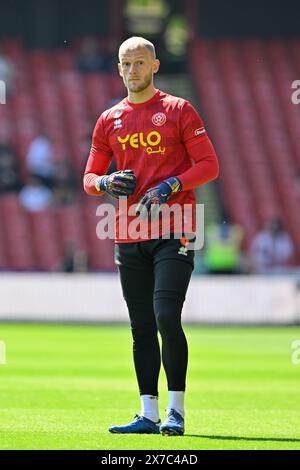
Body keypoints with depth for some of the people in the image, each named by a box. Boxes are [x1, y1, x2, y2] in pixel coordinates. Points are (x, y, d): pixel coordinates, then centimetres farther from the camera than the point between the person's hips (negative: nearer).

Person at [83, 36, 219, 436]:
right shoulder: (109, 120, 14)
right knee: (142, 328, 6)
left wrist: (170, 186, -15)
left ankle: (176, 410, -8)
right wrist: (105, 183, -5)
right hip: (129, 235, 5)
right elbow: (89, 177, 19)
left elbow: (209, 165, -2)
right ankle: (149, 414, 9)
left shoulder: (179, 110, 2)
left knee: (167, 317, -16)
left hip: (174, 233, -5)